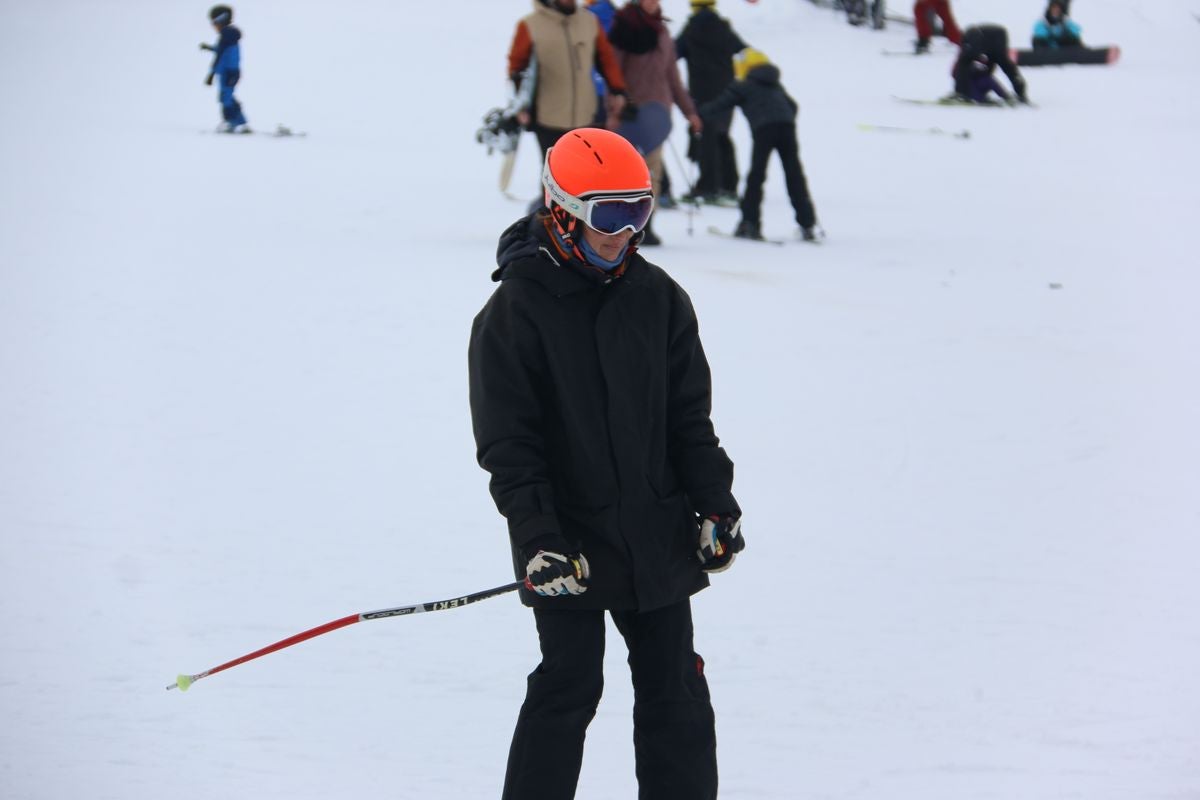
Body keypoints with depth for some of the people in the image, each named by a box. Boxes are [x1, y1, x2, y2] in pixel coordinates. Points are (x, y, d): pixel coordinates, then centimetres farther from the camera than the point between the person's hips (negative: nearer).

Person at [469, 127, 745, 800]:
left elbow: (689, 415, 11)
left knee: (675, 692, 8)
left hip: (656, 537, 5)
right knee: (569, 687, -4)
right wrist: (538, 537, -17)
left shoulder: (657, 297, 6)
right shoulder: (516, 311, -8)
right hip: (570, 545, -5)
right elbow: (508, 442, -10)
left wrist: (716, 505, 4)